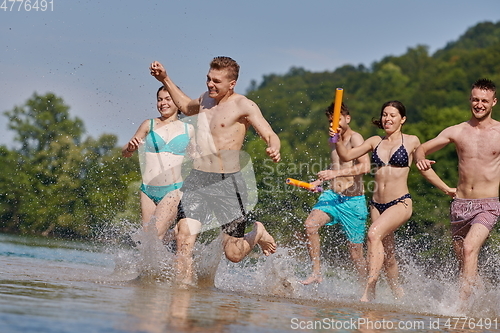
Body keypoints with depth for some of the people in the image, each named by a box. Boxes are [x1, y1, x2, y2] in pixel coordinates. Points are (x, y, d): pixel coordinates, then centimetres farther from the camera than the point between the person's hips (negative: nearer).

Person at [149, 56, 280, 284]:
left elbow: (270, 136, -14)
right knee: (185, 238, -16)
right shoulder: (206, 99, 14)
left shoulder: (243, 106, -7)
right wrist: (165, 80, 32)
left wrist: (274, 150, -37)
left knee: (233, 254, 1)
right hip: (196, 180, 5)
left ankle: (258, 234, 32)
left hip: (227, 183, -5)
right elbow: (186, 107, 37)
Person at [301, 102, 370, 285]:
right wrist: (321, 181, 18)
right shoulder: (333, 140, 13)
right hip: (332, 196, 6)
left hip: (353, 201, -6)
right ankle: (316, 273, -14)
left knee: (355, 252, 2)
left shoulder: (355, 138, -11)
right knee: (310, 224, -22)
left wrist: (335, 173, -31)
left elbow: (365, 166, -26)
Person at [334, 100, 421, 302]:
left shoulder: (412, 142, 2)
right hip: (377, 204, 5)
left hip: (400, 203, -5)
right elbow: (346, 156, 2)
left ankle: (369, 291, -33)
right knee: (386, 255, 12)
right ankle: (399, 296, 31)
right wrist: (338, 139, -12)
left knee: (374, 234, -29)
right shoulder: (375, 142, 9)